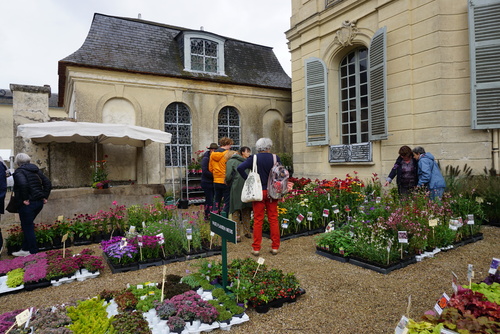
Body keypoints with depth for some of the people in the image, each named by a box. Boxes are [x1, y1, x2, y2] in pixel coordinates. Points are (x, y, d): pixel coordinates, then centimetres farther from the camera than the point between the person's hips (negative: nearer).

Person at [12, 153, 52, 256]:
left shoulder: (19, 171, -9)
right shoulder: (36, 170, 12)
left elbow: (23, 184, -28)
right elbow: (47, 183, 10)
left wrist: (24, 199, -19)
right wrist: (45, 196, 9)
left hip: (28, 204, -7)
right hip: (39, 202, 7)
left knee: (27, 227, 5)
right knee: (28, 226, 19)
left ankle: (33, 251, 13)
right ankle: (25, 249, 26)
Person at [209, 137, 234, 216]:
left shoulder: (212, 154, 6)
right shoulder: (228, 154, -13)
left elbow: (210, 168, 11)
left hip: (216, 181, 6)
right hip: (225, 182, -6)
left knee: (217, 201, 17)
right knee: (226, 201, 3)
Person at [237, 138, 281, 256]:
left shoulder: (254, 158, -4)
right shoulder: (275, 158, 0)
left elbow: (240, 168, -15)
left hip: (258, 192, -1)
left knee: (258, 220, 5)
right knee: (273, 219, 9)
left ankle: (256, 248, 11)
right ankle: (275, 247, 17)